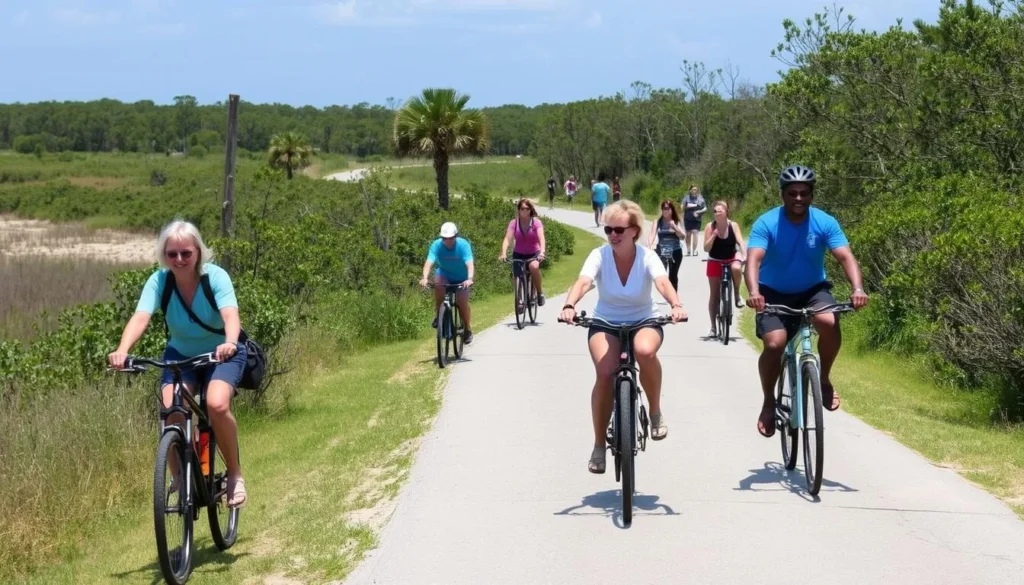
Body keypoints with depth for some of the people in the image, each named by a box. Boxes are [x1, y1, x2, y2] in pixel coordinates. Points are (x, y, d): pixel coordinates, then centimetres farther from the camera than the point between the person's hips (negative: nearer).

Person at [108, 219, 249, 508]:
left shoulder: (216, 277, -23)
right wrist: (122, 350, -53)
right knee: (172, 413, -24)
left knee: (217, 405, -30)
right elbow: (140, 317, -33)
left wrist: (230, 343, -61)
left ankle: (235, 474, -7)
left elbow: (230, 315, -39)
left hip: (222, 354, -2)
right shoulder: (159, 281, -18)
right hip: (180, 354, 2)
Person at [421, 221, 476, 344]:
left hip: (461, 278, -1)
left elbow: (469, 264, -38)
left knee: (462, 302, -14)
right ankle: (438, 315, -16)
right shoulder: (436, 245, -23)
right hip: (444, 274, 1)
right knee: (438, 282, -32)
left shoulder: (463, 244, -27)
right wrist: (424, 278, -54)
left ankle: (467, 329, 13)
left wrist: (469, 279, -56)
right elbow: (429, 262, -36)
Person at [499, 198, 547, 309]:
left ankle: (540, 292, -16)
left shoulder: (536, 222, -12)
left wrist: (542, 252, -44)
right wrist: (503, 253, -37)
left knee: (534, 266, -35)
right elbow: (507, 238, -20)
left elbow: (541, 238, -25)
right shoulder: (514, 223, -9)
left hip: (534, 254, -2)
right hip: (518, 254, 2)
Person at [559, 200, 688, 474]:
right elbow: (583, 282, -30)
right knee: (605, 373, -27)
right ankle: (599, 446, -8)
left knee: (645, 350, -38)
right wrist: (569, 306, -51)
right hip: (605, 324, 1)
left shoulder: (647, 256, -14)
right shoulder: (599, 255, -13)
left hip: (644, 322, -1)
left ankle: (655, 412, -11)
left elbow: (663, 282, -32)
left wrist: (676, 305, -53)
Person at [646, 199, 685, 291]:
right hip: (661, 252, 0)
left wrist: (674, 226, -20)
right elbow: (652, 234, -13)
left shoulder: (676, 222, 3)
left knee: (673, 276, 5)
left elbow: (683, 236, -6)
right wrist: (650, 245, -33)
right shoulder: (657, 222, 0)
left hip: (675, 252, 0)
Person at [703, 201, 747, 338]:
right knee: (714, 295, 1)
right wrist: (714, 235, -28)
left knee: (736, 268, -38)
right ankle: (713, 327, 9)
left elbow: (740, 242, -17)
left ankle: (737, 295, -11)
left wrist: (744, 255, -34)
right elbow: (706, 248, -14)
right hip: (715, 262, 0)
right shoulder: (710, 226, -12)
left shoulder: (733, 225, -12)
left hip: (731, 258, 0)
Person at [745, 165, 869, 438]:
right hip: (774, 293, -1)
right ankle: (769, 403, 1)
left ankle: (824, 379, -5)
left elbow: (846, 256, -23)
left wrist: (858, 289, -43)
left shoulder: (825, 223, -14)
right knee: (774, 343, -24)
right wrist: (753, 292, -52)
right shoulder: (766, 223, -19)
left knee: (829, 323, -31)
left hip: (813, 290, 1)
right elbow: (753, 259, -32)